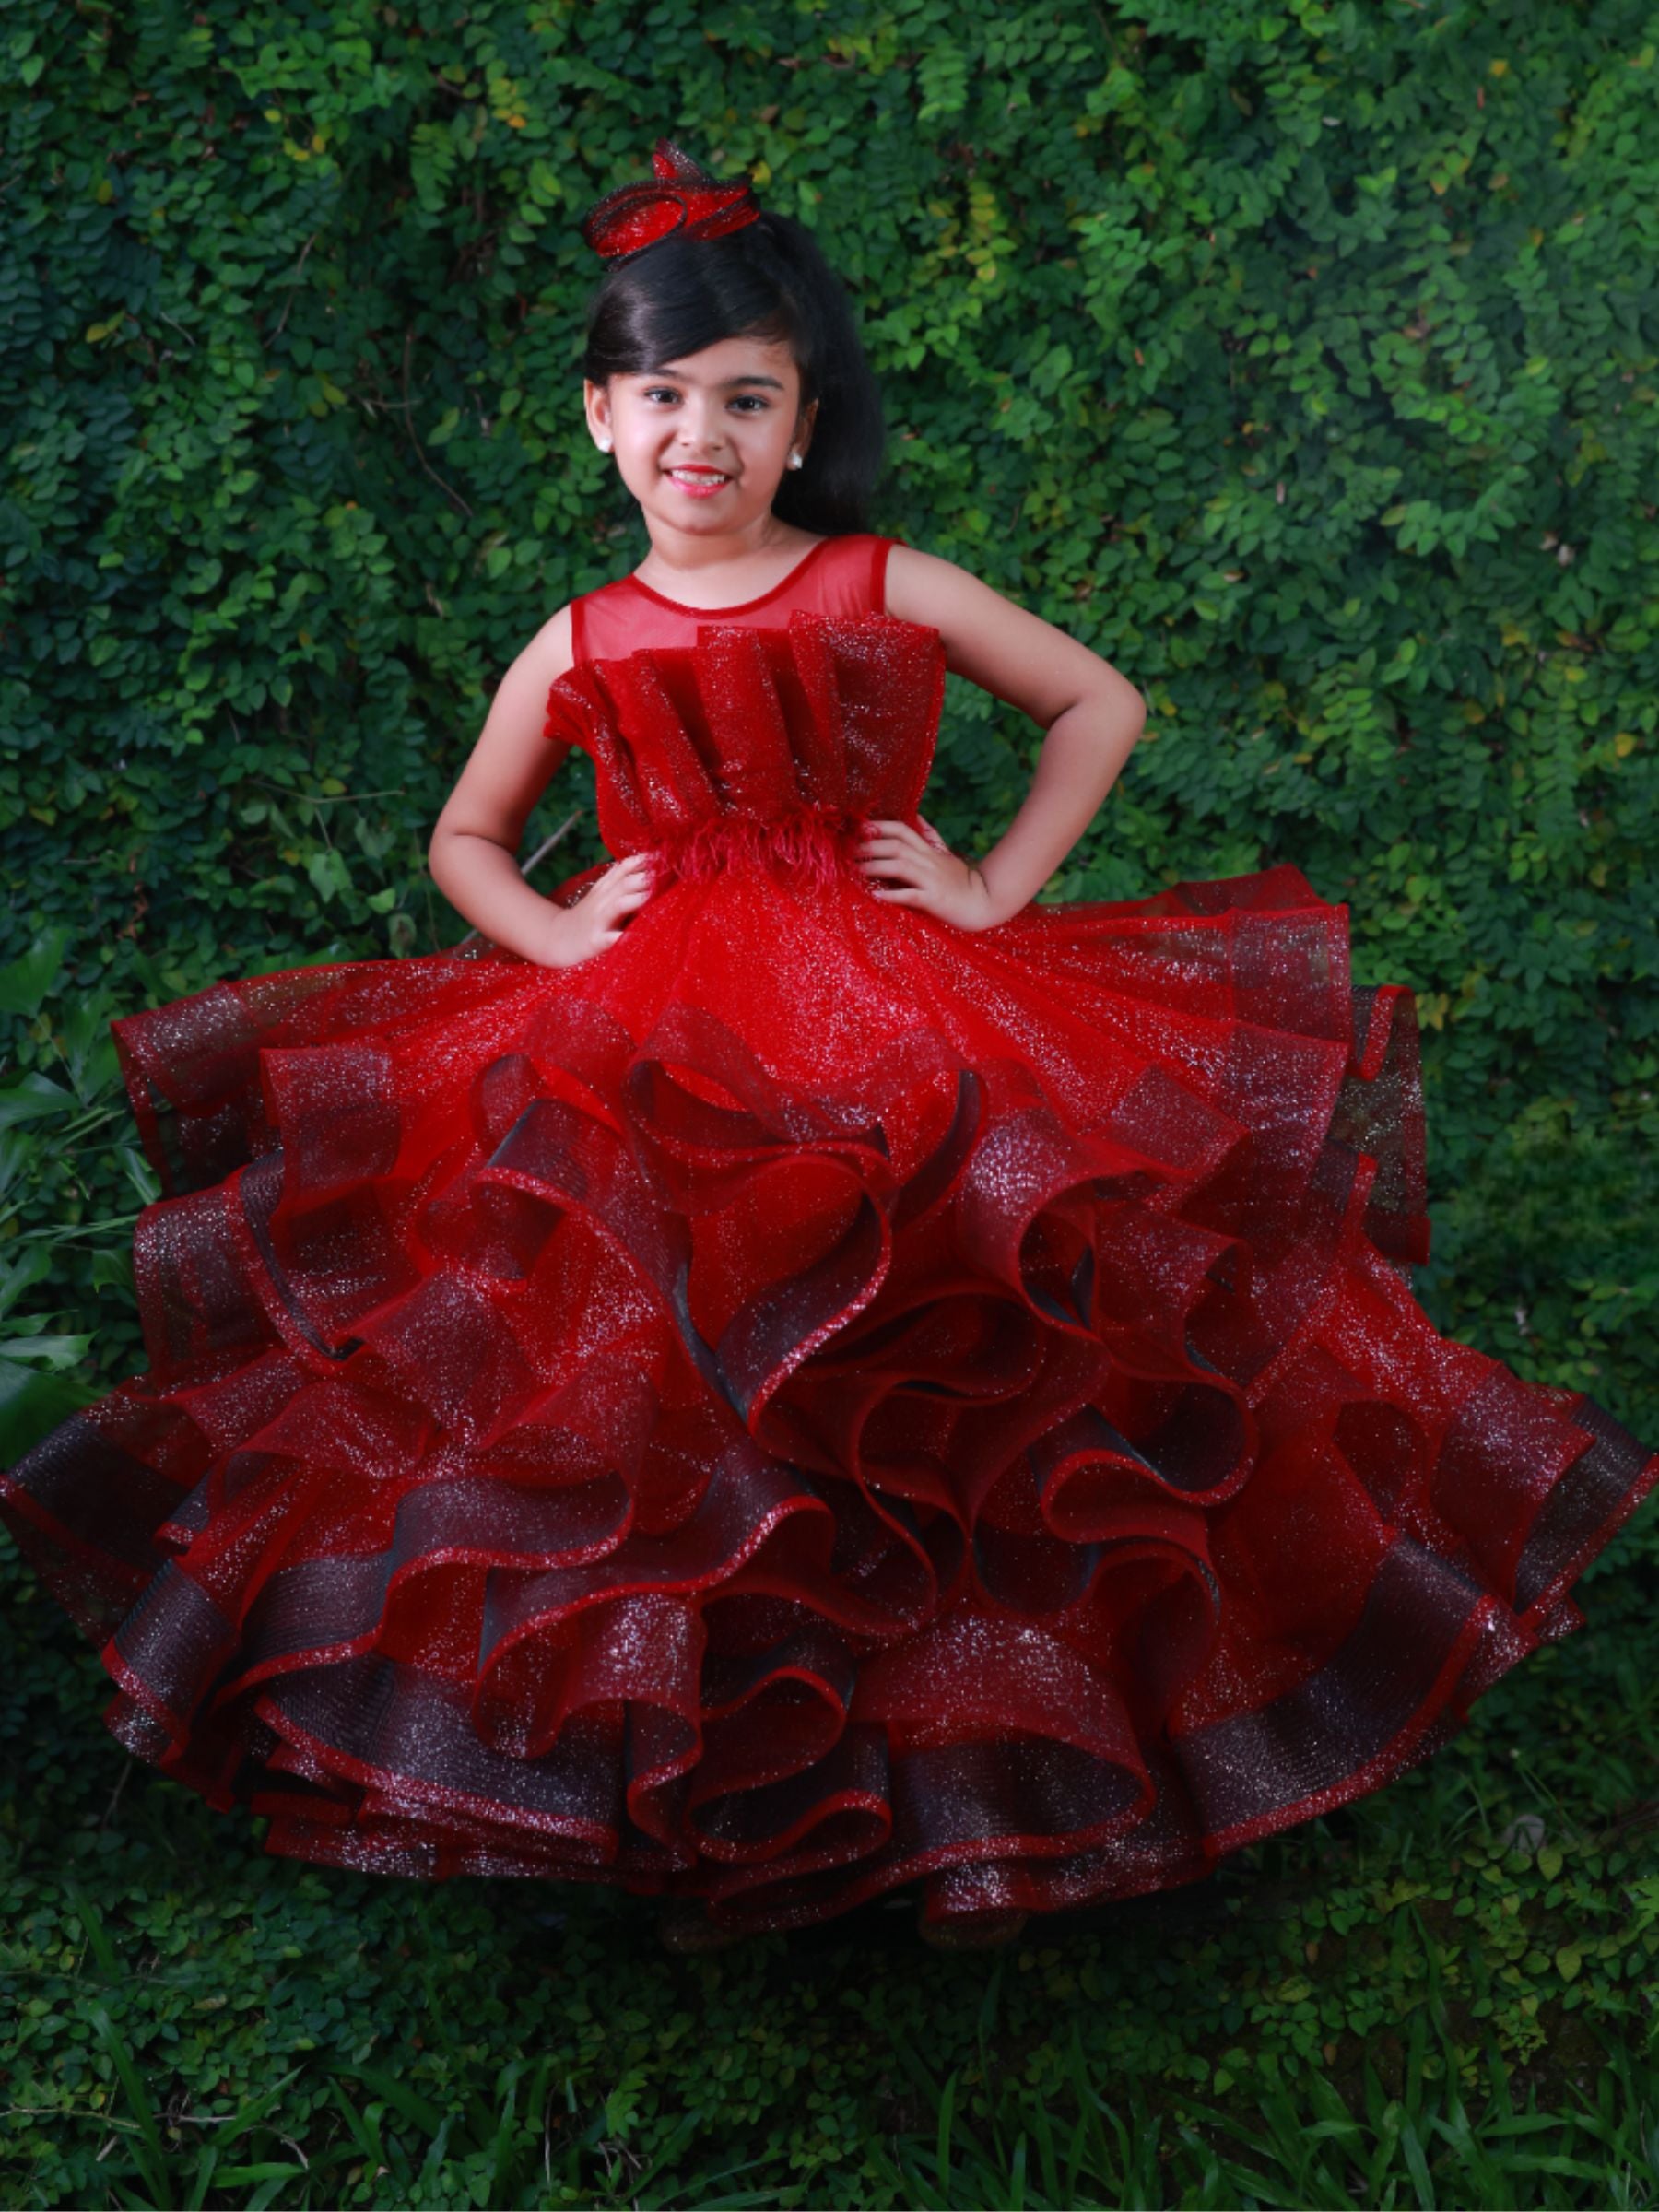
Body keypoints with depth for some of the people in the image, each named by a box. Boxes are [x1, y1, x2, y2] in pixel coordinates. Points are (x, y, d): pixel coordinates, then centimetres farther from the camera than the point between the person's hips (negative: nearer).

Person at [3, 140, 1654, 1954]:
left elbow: (1100, 705, 10)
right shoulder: (579, 648, 7)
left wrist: (998, 889, 1)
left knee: (901, 1383, -7)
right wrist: (553, 931, 0)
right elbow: (463, 837, 20)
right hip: (646, 1055, 1)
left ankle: (946, 1733, 14)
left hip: (892, 1027, -1)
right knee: (665, 1393, -2)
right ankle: (683, 1767, 16)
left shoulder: (889, 592, 1)